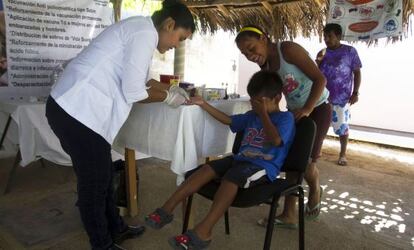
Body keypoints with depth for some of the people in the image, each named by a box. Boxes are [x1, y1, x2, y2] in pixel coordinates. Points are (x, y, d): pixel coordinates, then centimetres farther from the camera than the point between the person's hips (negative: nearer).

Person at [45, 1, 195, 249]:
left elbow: (135, 79, 21)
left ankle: (116, 228, 37)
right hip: (77, 111, -10)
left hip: (77, 107, 10)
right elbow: (133, 92, -18)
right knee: (94, 181, 4)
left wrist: (171, 90, 18)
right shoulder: (145, 32, -14)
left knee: (104, 174, 19)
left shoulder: (139, 29, 17)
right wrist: (168, 97, -3)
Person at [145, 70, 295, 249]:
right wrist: (203, 104, 22)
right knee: (207, 169, -15)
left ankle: (202, 232, -44)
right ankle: (166, 209, -17)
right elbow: (228, 120, 26)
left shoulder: (286, 118, -1)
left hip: (264, 166, -7)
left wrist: (263, 113, -12)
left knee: (231, 177, -36)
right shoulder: (252, 115, 20)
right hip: (241, 159, 7)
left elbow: (275, 140, -20)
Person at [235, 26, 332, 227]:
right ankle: (289, 216, 14)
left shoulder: (288, 49, -21)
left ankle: (315, 190, 27)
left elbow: (320, 78, -24)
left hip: (317, 108, -7)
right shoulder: (265, 65, 0)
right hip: (294, 112, 7)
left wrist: (307, 109, -32)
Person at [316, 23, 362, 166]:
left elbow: (357, 73, -1)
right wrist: (318, 62, -10)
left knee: (342, 127, 5)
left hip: (341, 98, -3)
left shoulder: (350, 51, -4)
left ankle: (343, 153, 23)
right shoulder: (322, 53, 6)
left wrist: (355, 92, -7)